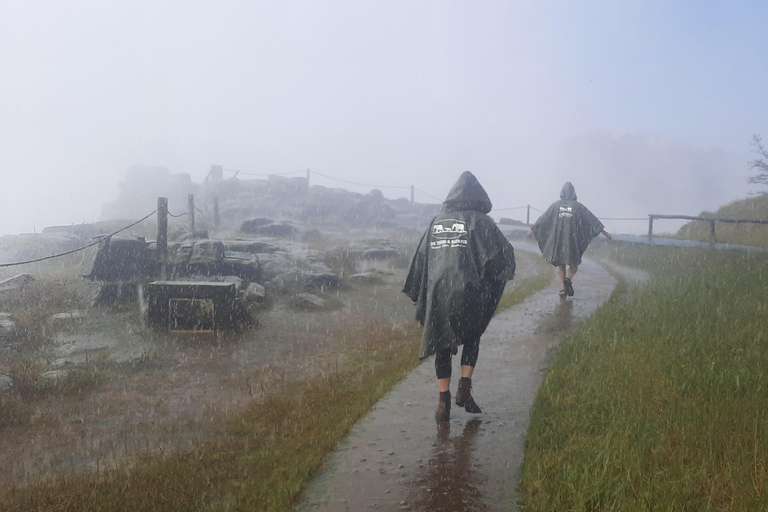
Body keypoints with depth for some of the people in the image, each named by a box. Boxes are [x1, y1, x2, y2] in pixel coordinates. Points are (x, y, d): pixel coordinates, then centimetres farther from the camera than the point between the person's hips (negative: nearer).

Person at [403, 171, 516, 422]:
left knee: (442, 345, 11)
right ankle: (464, 387, 8)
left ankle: (444, 402, 10)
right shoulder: (480, 221, -1)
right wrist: (505, 272, 16)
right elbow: (503, 252, -6)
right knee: (472, 337, 20)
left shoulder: (437, 221, 10)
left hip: (437, 292, 3)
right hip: (467, 291, -3)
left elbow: (421, 257, 11)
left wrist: (415, 293, 18)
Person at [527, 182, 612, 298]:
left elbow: (543, 218, 9)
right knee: (574, 263, 11)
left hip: (558, 239, 1)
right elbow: (592, 219, 4)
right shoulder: (578, 206, 2)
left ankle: (562, 289, 2)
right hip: (573, 239, -1)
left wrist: (533, 229, 21)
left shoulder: (556, 205, 4)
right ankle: (568, 279, -18)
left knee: (561, 264, 12)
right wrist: (603, 231, 9)